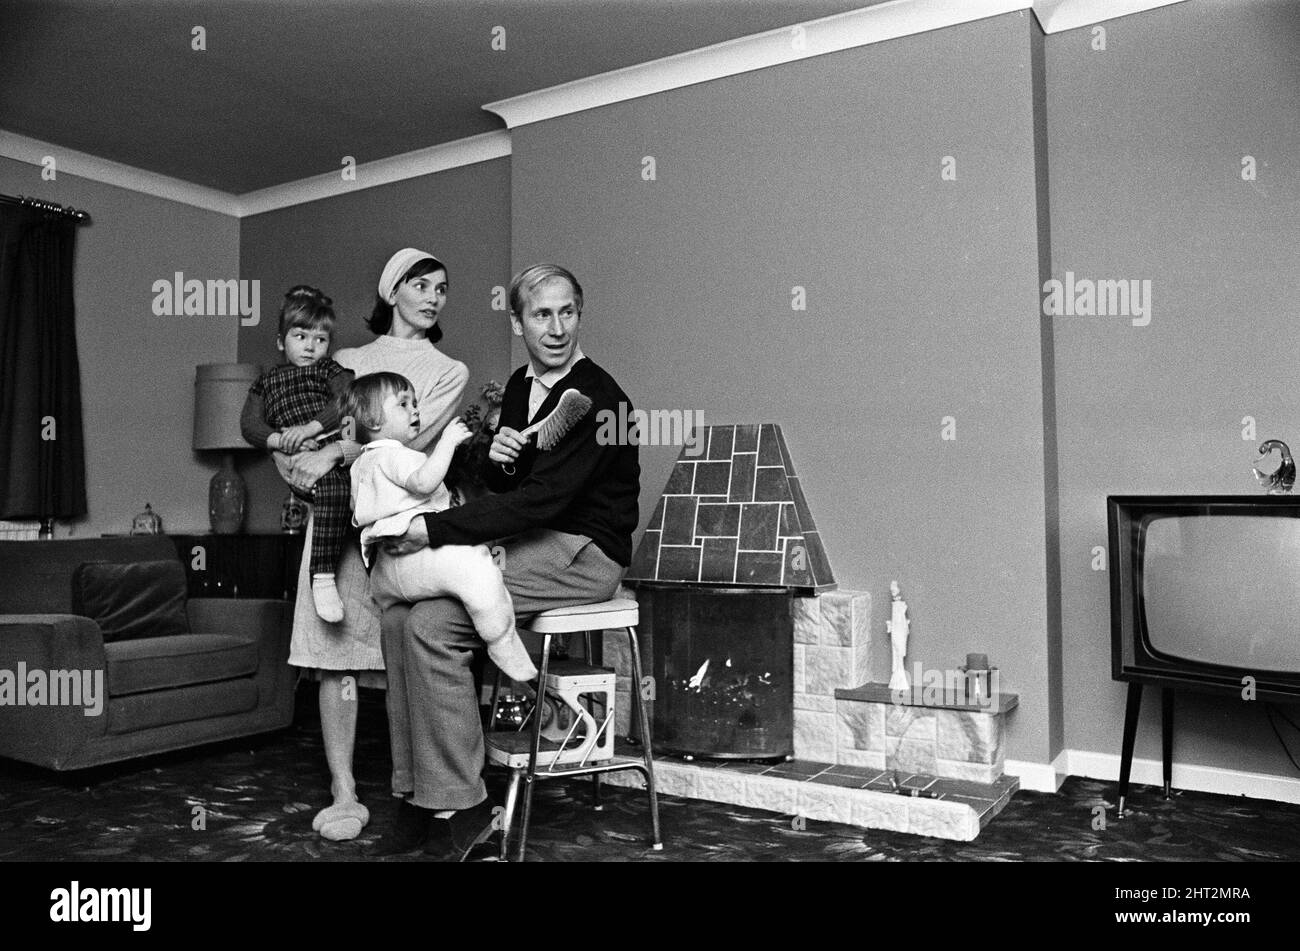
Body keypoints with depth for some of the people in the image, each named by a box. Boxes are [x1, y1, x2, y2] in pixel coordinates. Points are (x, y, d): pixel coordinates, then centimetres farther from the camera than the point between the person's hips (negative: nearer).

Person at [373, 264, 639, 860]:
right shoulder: (520, 386, 13)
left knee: (431, 624, -22)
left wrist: (433, 529, -22)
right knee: (397, 616, -5)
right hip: (527, 543, 9)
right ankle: (421, 796, 2)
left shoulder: (597, 398, -15)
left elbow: (542, 498, -23)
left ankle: (461, 806, -10)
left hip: (583, 555, -9)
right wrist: (495, 457, -5)